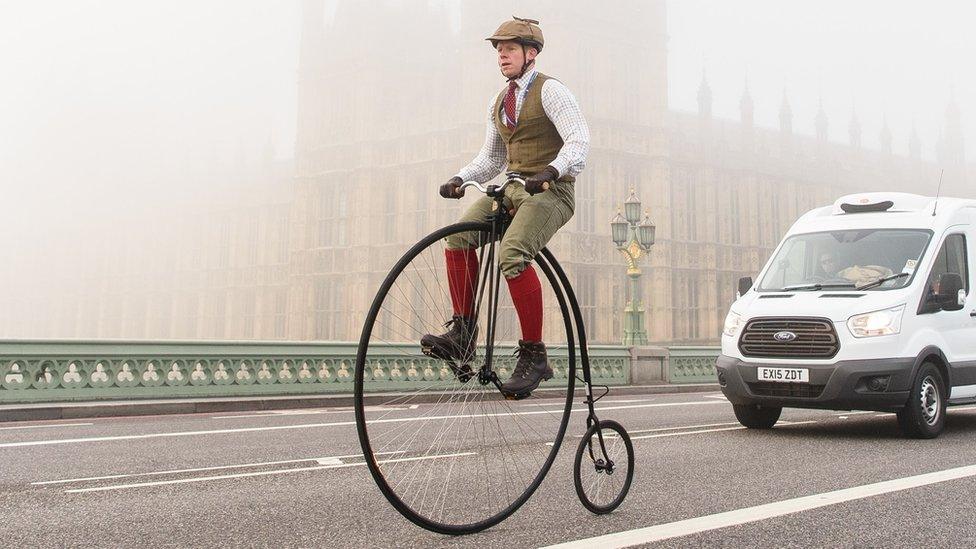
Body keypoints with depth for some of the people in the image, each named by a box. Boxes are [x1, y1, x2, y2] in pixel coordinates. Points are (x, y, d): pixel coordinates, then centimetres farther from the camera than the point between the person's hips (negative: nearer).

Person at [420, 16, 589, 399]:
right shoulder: (498, 102, 19)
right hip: (512, 188, 7)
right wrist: (460, 179, 6)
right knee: (458, 236, -16)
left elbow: (579, 141, -15)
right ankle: (462, 333, -12)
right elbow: (491, 157, 25)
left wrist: (551, 171, -33)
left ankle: (533, 355, -22)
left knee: (511, 254, -30)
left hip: (550, 191, -7)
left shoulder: (550, 90, -3)